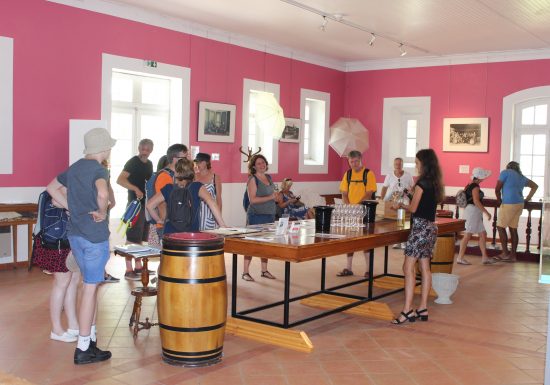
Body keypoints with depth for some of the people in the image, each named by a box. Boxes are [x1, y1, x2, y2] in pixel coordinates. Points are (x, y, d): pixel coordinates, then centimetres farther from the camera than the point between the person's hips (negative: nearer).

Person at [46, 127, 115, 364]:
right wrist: (102, 212, -17)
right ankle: (83, 349, 4)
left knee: (89, 285, 20)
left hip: (75, 234, 8)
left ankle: (91, 335, 28)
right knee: (90, 288, -1)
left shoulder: (74, 168, 10)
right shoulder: (98, 170, -15)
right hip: (95, 236, -8)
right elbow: (103, 194, -35)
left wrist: (73, 208, 15)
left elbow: (51, 188, 21)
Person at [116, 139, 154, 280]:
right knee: (132, 239, -6)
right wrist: (136, 189, -33)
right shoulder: (133, 162, -10)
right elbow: (120, 180, -22)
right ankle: (129, 270, -3)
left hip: (146, 204, 8)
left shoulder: (149, 164, 13)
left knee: (141, 238, 14)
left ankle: (138, 267, 23)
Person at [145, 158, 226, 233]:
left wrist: (158, 219, 16)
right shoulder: (197, 187, -5)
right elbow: (211, 202, -19)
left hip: (170, 233, 2)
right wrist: (222, 225, -18)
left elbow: (149, 205, 2)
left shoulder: (169, 188, 2)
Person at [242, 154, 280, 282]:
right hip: (256, 215, -7)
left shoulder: (269, 177, 12)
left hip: (269, 215, 7)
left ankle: (264, 270, 22)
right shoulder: (252, 179, -9)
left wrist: (277, 197, 3)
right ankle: (245, 272, 2)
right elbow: (253, 199, -17)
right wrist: (270, 197, -21)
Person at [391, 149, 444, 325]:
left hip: (420, 227, -9)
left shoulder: (422, 182, -13)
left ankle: (407, 310, -12)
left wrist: (400, 205, 5)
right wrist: (414, 193, 17)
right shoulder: (435, 183, 12)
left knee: (408, 267, -9)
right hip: (431, 227, 9)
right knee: (425, 268, 11)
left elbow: (413, 208, -12)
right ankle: (423, 309, 16)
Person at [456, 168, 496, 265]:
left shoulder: (469, 186, 13)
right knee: (468, 234, -6)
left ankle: (484, 257, 12)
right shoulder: (475, 187, -15)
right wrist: (486, 212, -20)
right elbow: (476, 201, -22)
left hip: (472, 211, 10)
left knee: (483, 234, 11)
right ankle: (460, 258, -2)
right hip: (473, 211, -10)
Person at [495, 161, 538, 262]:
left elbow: (497, 189, -3)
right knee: (513, 229, 10)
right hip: (519, 204, 7)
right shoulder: (521, 176, 20)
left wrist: (499, 201, 13)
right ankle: (513, 255, 11)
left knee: (500, 227, 2)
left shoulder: (505, 172, 1)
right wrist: (527, 199, 26)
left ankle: (505, 253, 1)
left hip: (508, 204, -7)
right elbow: (535, 186, 31)